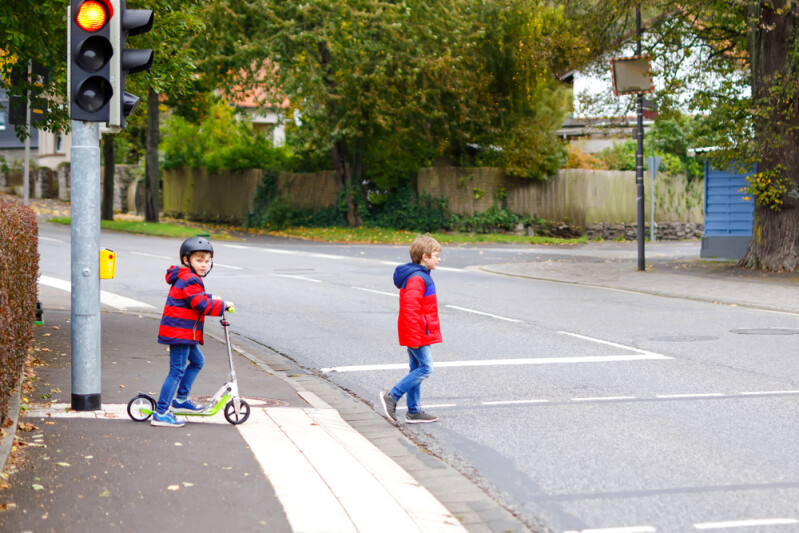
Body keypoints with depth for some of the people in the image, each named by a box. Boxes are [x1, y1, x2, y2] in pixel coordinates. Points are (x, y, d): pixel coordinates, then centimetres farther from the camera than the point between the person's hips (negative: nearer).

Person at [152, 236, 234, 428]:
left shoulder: (185, 278, 16)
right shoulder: (190, 280, -18)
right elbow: (203, 306, -22)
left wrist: (210, 299, 20)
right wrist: (223, 304, -10)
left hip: (184, 333, 11)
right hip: (179, 332, -11)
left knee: (197, 361, 25)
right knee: (177, 371, -10)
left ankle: (181, 400, 32)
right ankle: (160, 413, -10)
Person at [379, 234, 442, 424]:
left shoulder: (419, 275, 15)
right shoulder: (417, 278, -19)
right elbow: (410, 308, -26)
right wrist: (414, 336, -27)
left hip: (414, 334, 11)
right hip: (417, 333, -11)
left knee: (417, 369, 12)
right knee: (425, 368, -7)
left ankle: (414, 412, 16)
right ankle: (392, 396, -5)